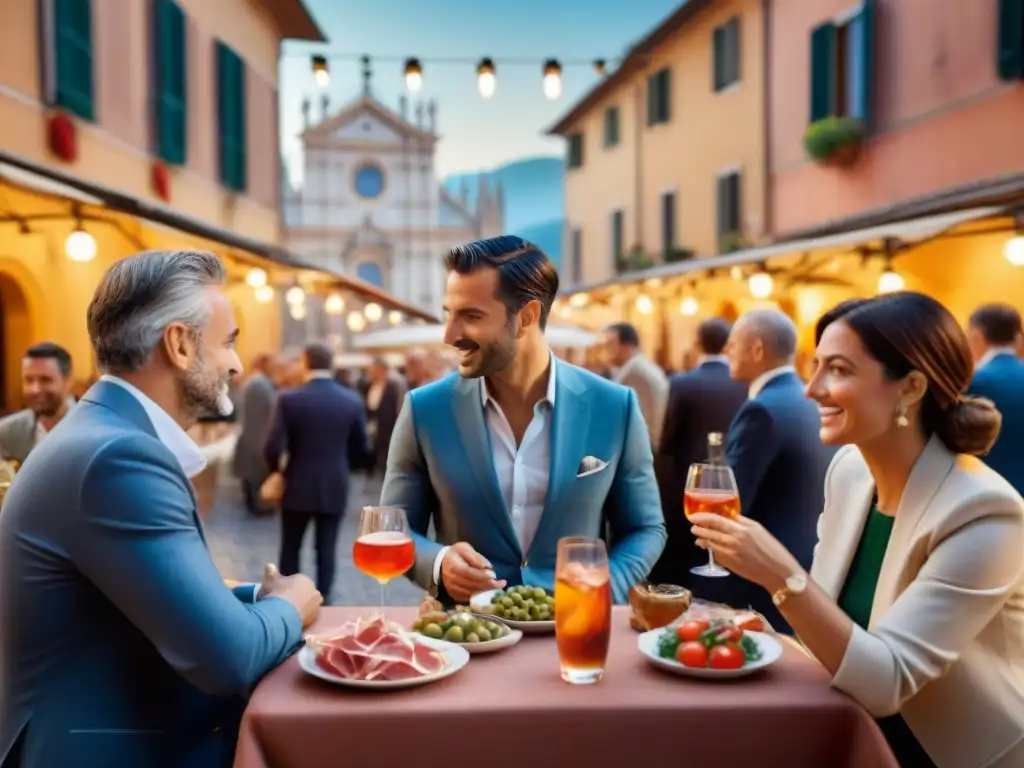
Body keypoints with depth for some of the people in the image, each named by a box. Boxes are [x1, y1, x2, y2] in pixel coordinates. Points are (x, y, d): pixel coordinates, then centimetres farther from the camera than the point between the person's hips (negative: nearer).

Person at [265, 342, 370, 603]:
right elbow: (362, 450, 1)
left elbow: (274, 448, -13)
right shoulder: (353, 401, -4)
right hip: (335, 487, 1)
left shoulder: (289, 399, -11)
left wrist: (276, 469, 8)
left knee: (290, 548, 14)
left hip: (298, 486, -1)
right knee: (327, 549, 9)